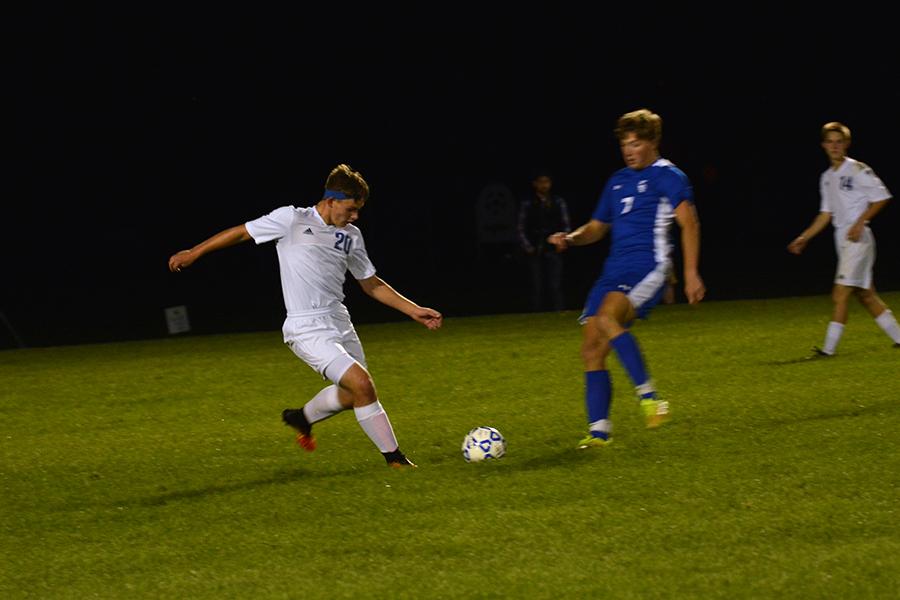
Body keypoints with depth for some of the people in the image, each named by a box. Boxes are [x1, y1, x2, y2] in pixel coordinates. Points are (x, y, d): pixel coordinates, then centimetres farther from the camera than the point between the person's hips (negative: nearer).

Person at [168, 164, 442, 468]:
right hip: (307, 328, -7)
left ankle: (302, 418, 40)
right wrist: (194, 252, 9)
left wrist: (414, 310, 14)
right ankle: (394, 457, -6)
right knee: (362, 384, -18)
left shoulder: (351, 236, 11)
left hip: (339, 322, 7)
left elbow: (371, 284, 20)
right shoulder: (292, 219, -6)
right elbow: (242, 232, 4)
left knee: (351, 394, 12)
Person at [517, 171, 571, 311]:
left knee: (555, 287, -7)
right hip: (535, 252, 0)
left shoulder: (559, 202, 8)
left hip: (553, 250, 0)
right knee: (537, 288, 0)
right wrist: (527, 247, -5)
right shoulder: (527, 203, 5)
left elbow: (566, 226, 10)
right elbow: (521, 228, 6)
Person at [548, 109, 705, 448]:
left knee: (607, 319, -33)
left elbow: (689, 222, -13)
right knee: (591, 351, 0)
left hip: (648, 269, -8)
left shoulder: (668, 177, -2)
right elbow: (598, 227, 30)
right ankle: (599, 431, 5)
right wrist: (571, 239, 8)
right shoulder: (618, 181, 21)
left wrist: (691, 273, -24)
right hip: (614, 271, 8)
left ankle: (648, 395, -27)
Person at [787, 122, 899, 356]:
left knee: (840, 294, -12)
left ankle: (829, 348, -11)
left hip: (858, 238, -8)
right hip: (842, 240, 8)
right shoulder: (827, 177, 15)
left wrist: (860, 222, -17)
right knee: (865, 295, 10)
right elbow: (826, 214, 21)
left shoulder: (858, 170, -8)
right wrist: (804, 238, 17)